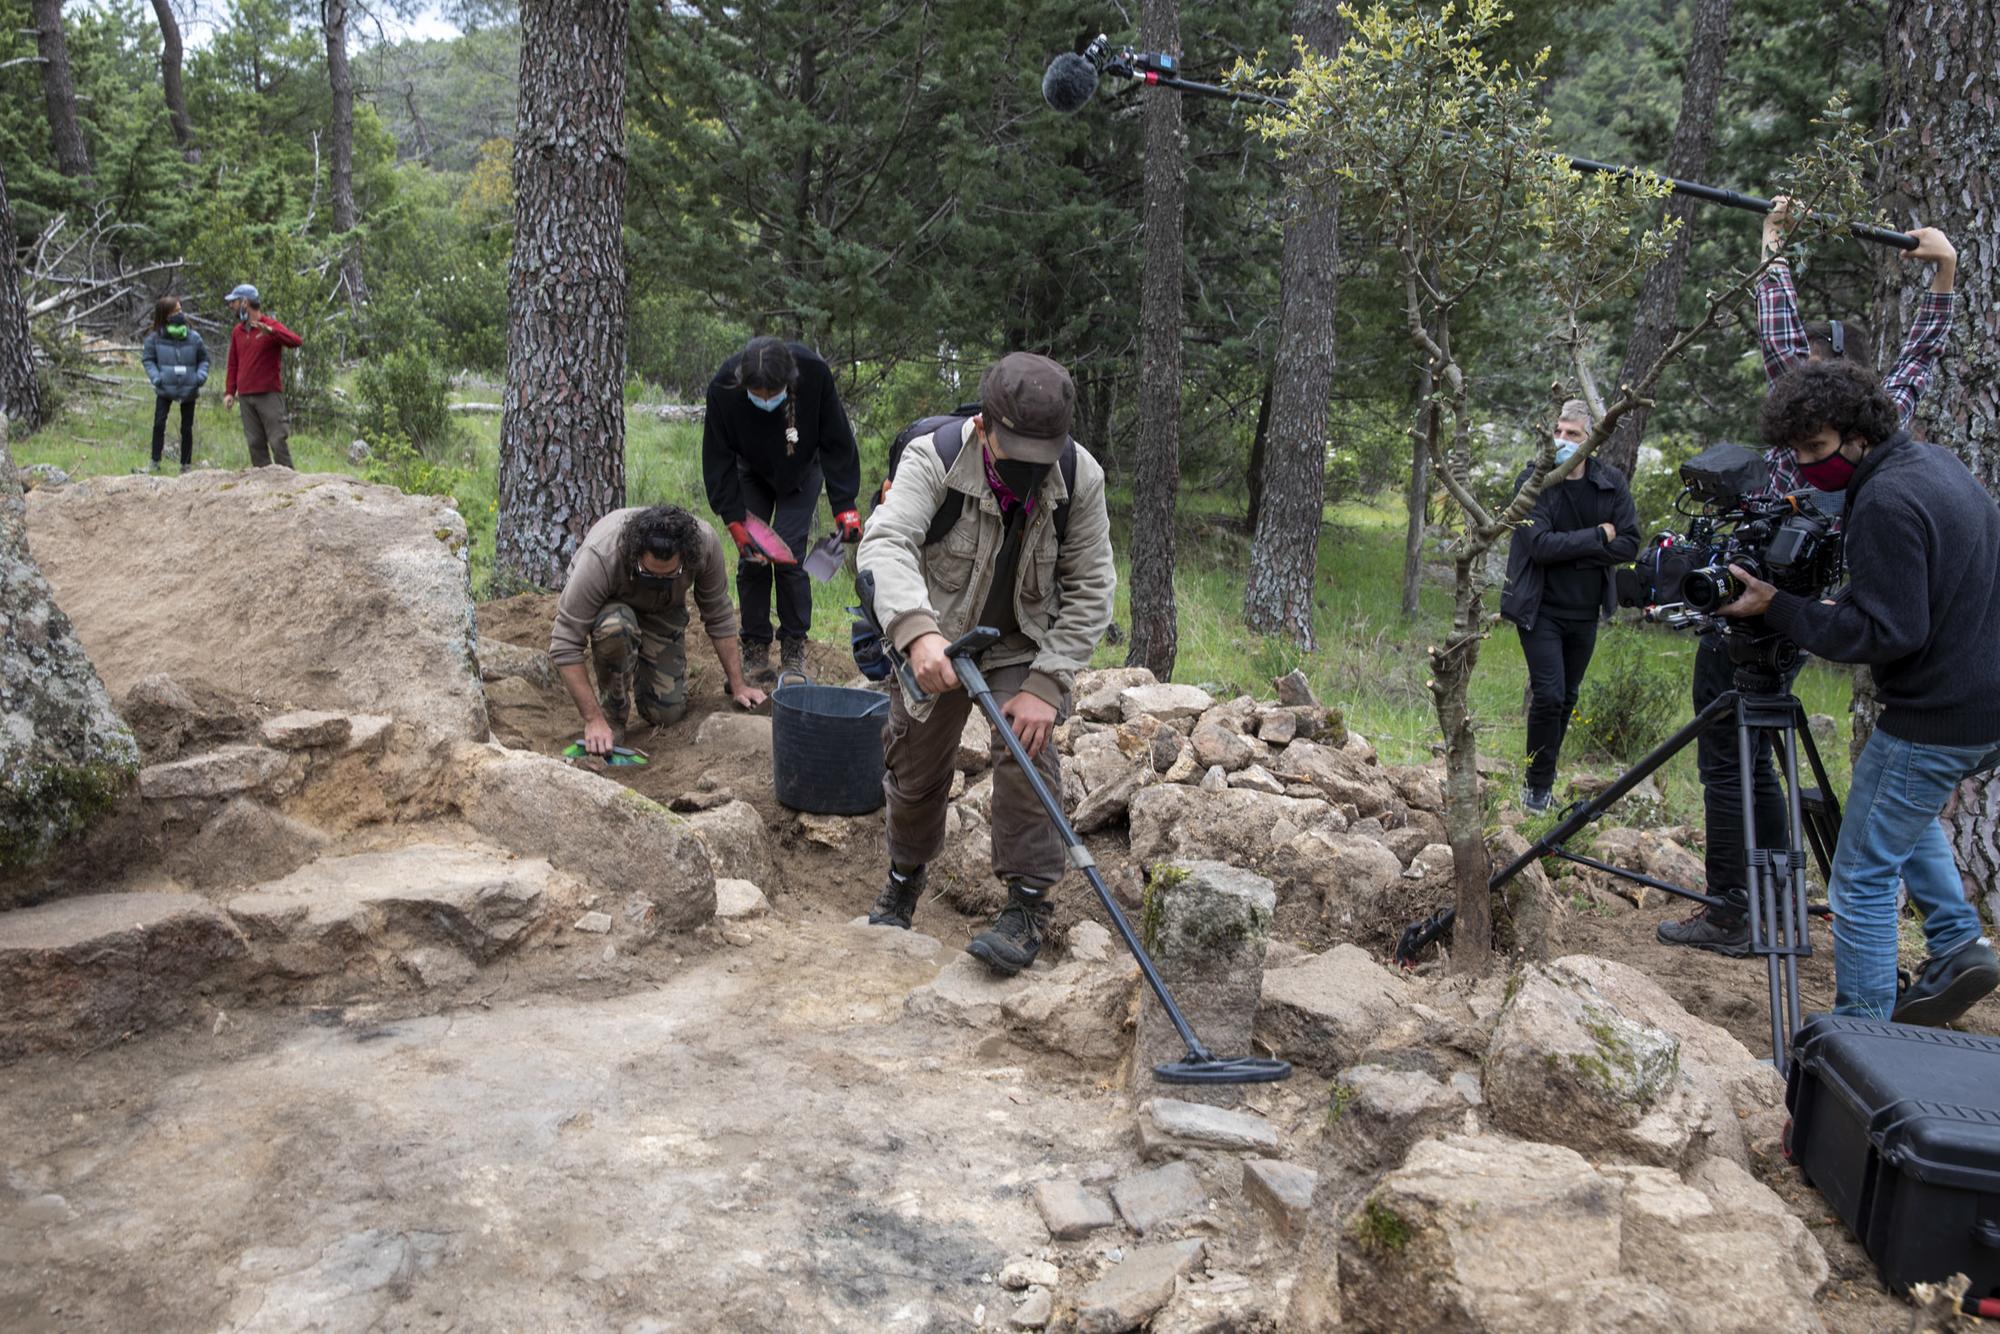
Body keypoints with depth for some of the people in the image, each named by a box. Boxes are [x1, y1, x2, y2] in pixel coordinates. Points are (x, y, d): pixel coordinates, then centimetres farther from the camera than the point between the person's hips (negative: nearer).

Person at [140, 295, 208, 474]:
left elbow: (204, 359, 10)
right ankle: (155, 462, 0)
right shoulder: (155, 338, -3)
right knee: (159, 424, -8)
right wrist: (155, 377, -13)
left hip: (189, 390, 1)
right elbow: (147, 359, 3)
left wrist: (201, 375, -8)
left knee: (187, 428, 7)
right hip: (165, 389, -1)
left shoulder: (193, 337, 0)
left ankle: (186, 464, 17)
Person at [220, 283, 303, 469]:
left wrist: (271, 331, -35)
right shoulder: (237, 331, 14)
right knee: (255, 443, 5)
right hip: (245, 397, 5)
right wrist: (229, 391, 9)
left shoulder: (271, 326, -3)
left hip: (269, 395, -5)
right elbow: (233, 365, 17)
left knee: (277, 440, -8)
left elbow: (296, 341, -22)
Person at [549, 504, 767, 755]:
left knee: (667, 713, -8)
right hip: (607, 605, -2)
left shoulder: (705, 542, -32)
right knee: (616, 626, -38)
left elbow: (719, 616, -14)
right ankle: (611, 712, -11)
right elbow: (563, 644, -35)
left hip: (662, 610, 3)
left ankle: (637, 666, 24)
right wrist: (593, 720, -36)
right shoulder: (600, 556, -41)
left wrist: (738, 684, -11)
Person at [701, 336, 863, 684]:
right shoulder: (723, 388, -32)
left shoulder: (814, 373, -34)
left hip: (801, 472, -1)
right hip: (751, 473, 1)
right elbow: (718, 460, -20)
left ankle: (794, 649, 2)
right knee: (751, 559, -5)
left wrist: (845, 507, -23)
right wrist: (735, 522, -24)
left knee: (789, 554, -12)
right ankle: (755, 649, 7)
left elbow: (837, 444, -21)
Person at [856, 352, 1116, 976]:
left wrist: (1046, 685, -24)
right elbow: (886, 543, -44)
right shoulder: (934, 459, -29)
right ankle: (905, 877, 39)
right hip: (933, 643, 0)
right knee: (917, 769, 11)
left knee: (1027, 749, -20)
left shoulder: (1080, 477, -21)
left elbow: (1090, 590, -16)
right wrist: (918, 632, -62)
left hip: (1024, 646, 0)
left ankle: (1028, 905, -6)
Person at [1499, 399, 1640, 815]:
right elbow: (1541, 545, -22)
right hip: (1541, 608, -4)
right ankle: (1537, 785, 4)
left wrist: (1569, 549, -17)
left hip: (1584, 611, 4)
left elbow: (1629, 545, -6)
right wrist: (1598, 537, -16)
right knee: (1549, 695, -11)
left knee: (1567, 698, 12)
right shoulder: (1535, 481, -11)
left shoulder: (1611, 483, -1)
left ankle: (1545, 777, 27)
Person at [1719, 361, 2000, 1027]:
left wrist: (1779, 608, -19)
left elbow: (1888, 633, -24)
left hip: (1933, 718, -10)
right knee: (1907, 810, 34)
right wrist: (1840, 604, 11)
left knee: (1863, 876, -1)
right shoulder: (1935, 464, 8)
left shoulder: (1886, 503, -23)